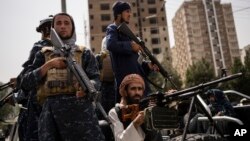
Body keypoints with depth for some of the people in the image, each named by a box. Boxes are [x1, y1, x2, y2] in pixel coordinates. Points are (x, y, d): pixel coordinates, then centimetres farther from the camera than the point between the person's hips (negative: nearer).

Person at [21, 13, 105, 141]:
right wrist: (48, 65, -2)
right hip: (51, 109, 2)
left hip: (79, 106, -1)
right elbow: (26, 82, 11)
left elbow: (96, 78, 4)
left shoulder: (84, 53, 16)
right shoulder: (43, 54, 20)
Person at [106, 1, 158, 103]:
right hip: (126, 79, -9)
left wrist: (147, 65, 12)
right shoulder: (112, 29, 2)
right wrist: (131, 45, -15)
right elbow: (110, 45, -23)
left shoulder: (125, 31, 27)